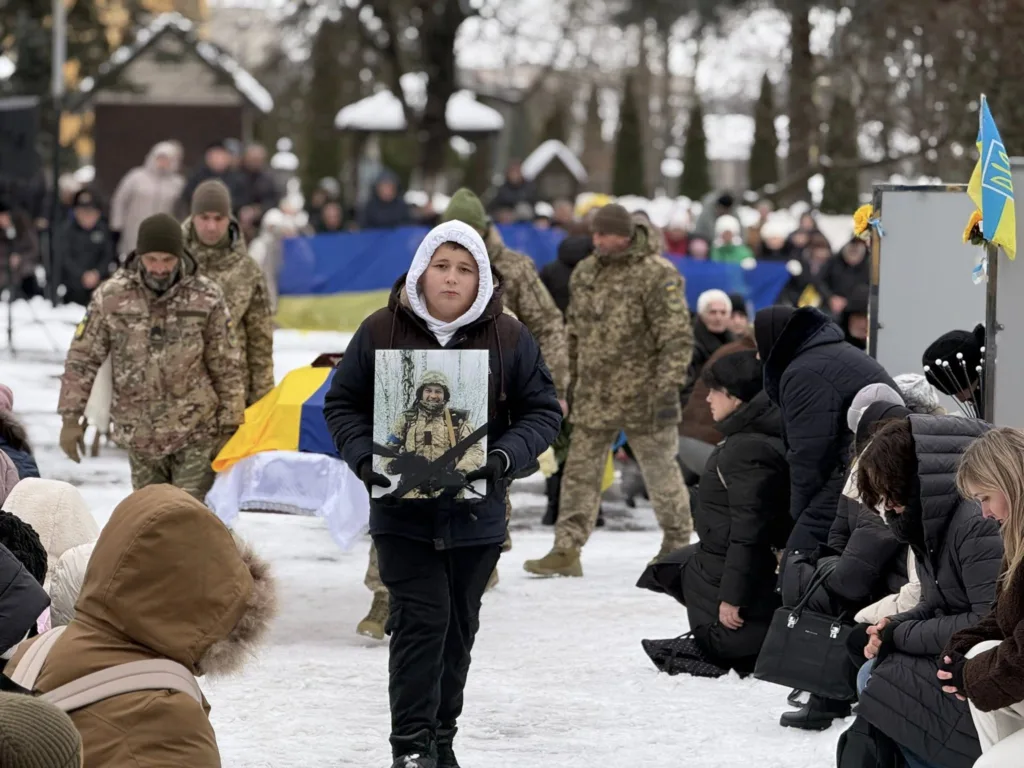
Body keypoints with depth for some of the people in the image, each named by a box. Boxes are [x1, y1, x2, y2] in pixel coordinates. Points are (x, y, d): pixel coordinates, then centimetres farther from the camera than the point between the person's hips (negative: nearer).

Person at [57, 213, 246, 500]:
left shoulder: (206, 298, -7)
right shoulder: (111, 297, -5)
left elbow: (227, 367, 1)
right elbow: (82, 360, 2)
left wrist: (229, 426, 2)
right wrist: (71, 418, -2)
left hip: (195, 433, -2)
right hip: (139, 433, 2)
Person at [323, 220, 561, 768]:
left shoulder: (508, 338, -2)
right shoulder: (381, 331, -3)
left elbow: (543, 411, 2)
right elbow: (342, 404, 4)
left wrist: (505, 456, -16)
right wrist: (364, 457, -13)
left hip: (476, 513, 2)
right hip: (402, 511, -2)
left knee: (459, 627, 12)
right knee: (420, 619, -11)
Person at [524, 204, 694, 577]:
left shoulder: (657, 274, -11)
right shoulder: (585, 273, 11)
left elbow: (677, 337, -15)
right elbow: (575, 333, 20)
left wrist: (669, 388, -20)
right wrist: (567, 382, 18)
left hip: (641, 396, -6)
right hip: (593, 396, 6)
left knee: (660, 470, 5)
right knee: (579, 472, 4)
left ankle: (676, 547, 18)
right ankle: (566, 550, 6)